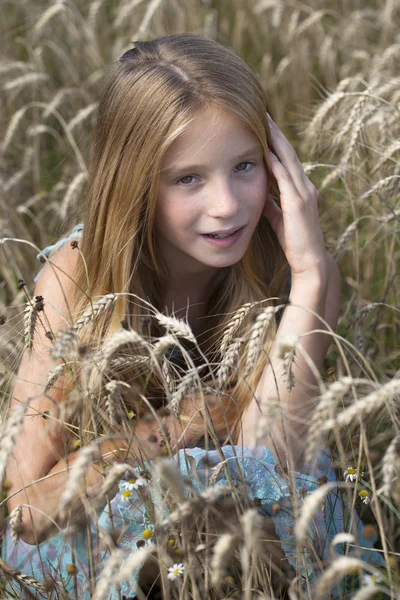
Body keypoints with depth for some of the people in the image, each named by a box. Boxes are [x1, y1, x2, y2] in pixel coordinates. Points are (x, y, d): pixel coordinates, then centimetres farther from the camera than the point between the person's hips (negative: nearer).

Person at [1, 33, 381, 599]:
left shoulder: (304, 276, -16)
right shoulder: (75, 277, -18)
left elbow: (266, 459, -27)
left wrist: (310, 275, -31)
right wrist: (200, 417, -24)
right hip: (86, 544, -2)